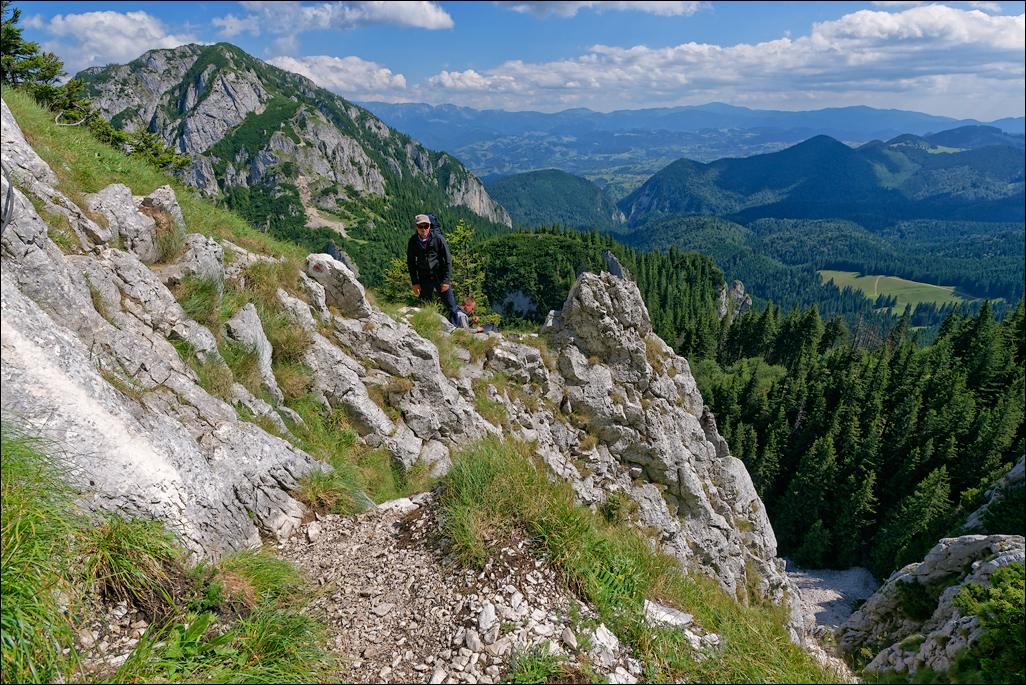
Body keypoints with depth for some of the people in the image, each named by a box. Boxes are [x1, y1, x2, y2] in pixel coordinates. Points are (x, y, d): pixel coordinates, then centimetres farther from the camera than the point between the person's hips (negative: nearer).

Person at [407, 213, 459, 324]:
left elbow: (448, 260, -6)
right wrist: (414, 283, 2)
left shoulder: (438, 238, -10)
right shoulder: (413, 241, -4)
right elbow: (411, 263, 7)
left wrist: (446, 280, -10)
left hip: (440, 277, -1)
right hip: (424, 280, 2)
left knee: (452, 307, -1)